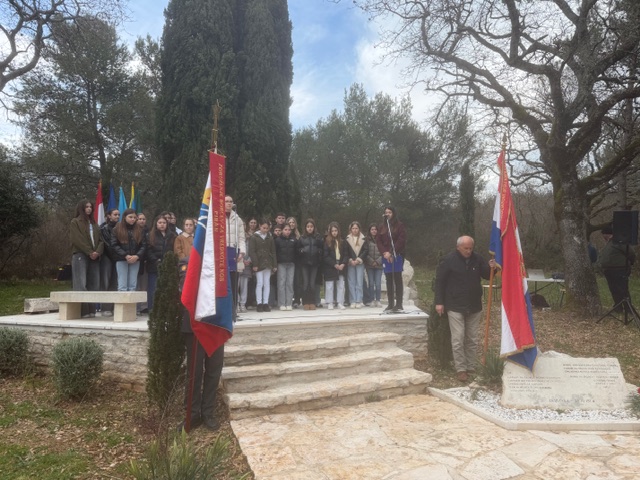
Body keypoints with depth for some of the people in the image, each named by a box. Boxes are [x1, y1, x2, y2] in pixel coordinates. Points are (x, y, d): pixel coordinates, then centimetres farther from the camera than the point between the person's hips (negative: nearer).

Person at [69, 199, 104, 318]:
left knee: (93, 284, 1)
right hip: (80, 256, -5)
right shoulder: (75, 222, 5)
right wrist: (89, 252, -12)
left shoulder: (94, 223, 22)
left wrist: (98, 252, -5)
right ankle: (82, 311, -10)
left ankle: (91, 310, 4)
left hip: (94, 257, 6)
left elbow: (100, 239, 13)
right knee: (81, 284, -10)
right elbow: (77, 239, -7)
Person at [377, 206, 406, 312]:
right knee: (389, 280, 5)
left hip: (397, 256, -4)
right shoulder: (382, 227, 14)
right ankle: (391, 304, 9)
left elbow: (402, 240, -8)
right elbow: (378, 241, 8)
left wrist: (392, 253, -14)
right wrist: (385, 253, -9)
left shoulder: (399, 225, 1)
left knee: (397, 279, -4)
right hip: (386, 257, 4)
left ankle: (399, 304, -2)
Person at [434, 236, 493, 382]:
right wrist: (439, 302, -8)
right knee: (458, 340, -4)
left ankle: (471, 368, 21)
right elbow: (440, 281, -6)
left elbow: (486, 275, 11)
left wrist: (490, 268, -13)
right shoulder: (448, 260, -9)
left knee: (472, 339, 11)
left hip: (474, 307, 4)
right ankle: (461, 369, 6)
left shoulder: (477, 259, 2)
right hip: (455, 307, -4)